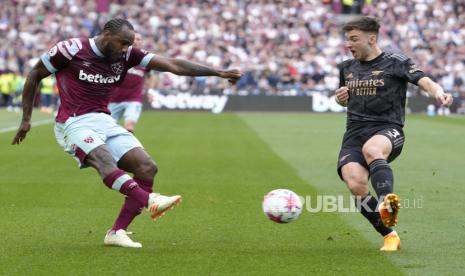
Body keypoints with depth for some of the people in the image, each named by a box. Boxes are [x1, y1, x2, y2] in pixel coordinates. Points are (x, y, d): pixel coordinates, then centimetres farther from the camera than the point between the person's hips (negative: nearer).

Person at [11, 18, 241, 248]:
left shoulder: (127, 55, 4)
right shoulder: (72, 50, -8)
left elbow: (172, 65, -2)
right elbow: (34, 75, 3)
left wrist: (218, 72, -9)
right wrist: (26, 119, 1)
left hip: (105, 122, 6)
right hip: (74, 123, -6)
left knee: (147, 167, -10)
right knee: (104, 160, -34)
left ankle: (117, 232, -8)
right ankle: (150, 200, -53)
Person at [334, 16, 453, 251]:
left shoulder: (395, 63, 2)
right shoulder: (347, 67, 19)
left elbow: (423, 80, -12)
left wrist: (438, 93, -35)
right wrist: (340, 97, 11)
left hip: (387, 130, -4)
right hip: (354, 134, 4)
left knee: (371, 149, -42)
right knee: (355, 185, -22)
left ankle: (387, 202, -58)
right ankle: (389, 236, -10)